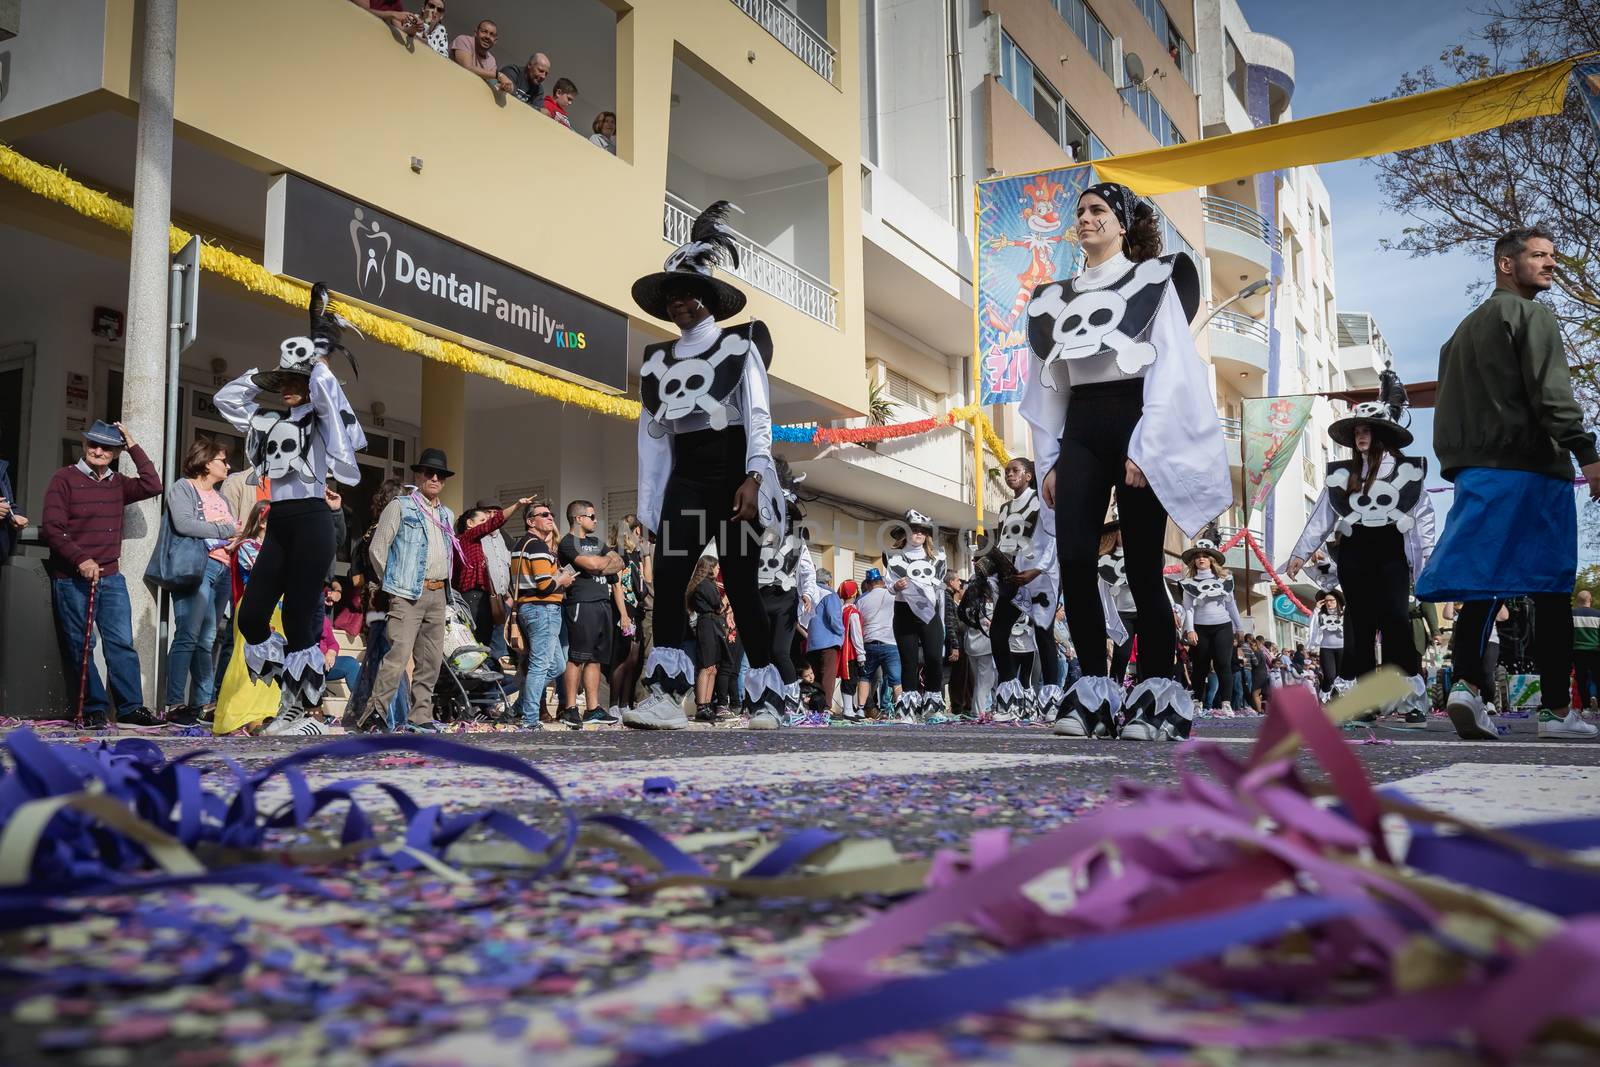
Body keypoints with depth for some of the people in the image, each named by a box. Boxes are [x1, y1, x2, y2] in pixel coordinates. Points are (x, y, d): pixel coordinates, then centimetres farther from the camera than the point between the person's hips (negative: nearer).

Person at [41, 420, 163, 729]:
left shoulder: (118, 483, 13)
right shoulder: (64, 479, -2)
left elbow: (152, 486, -1)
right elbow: (52, 528, -9)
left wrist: (133, 446, 1)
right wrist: (81, 560, -17)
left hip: (110, 577, 4)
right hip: (71, 578, -4)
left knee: (123, 643, 0)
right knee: (81, 646, 0)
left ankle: (131, 709, 2)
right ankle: (94, 710, 6)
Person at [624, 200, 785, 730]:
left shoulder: (739, 344, 4)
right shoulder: (657, 360, 16)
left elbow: (758, 413, -4)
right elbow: (653, 434, 15)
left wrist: (752, 478, -17)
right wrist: (649, 503, 10)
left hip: (733, 475, -4)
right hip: (685, 479, 4)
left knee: (739, 586, -6)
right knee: (667, 576, -14)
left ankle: (767, 699, 3)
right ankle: (667, 695, -19)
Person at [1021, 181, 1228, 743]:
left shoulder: (1153, 280, 5)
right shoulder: (1055, 297, 18)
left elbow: (1171, 368, -4)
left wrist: (1145, 447, -14)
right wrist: (1049, 461, 10)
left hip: (1134, 421, -4)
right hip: (1080, 429, 4)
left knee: (1142, 566, -5)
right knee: (1074, 559, -11)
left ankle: (1156, 697, 4)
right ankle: (1094, 693, -3)